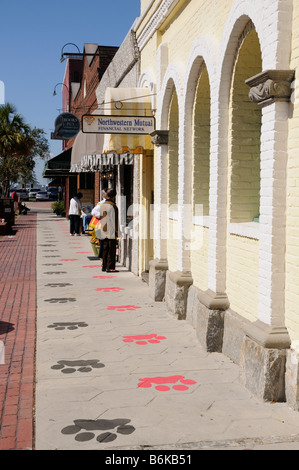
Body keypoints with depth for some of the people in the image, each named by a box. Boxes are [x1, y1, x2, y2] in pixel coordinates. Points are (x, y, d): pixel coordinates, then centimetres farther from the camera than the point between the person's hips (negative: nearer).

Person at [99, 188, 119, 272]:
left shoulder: (102, 205, 9)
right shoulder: (112, 206, -12)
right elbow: (114, 220, -12)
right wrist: (116, 231, -8)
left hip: (103, 232, 7)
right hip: (111, 233, -7)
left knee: (105, 250, 13)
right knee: (111, 250, -4)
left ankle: (104, 266, 17)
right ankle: (110, 267, -4)